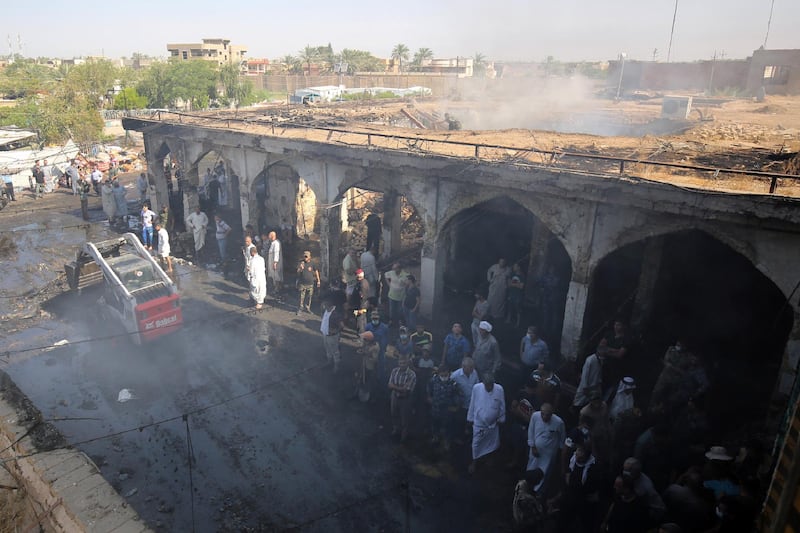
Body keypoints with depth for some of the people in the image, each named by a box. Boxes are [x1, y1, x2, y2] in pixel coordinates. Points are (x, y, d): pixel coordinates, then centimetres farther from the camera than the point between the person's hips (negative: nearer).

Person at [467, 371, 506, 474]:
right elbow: (472, 404, -7)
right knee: (476, 444, 13)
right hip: (479, 423, -1)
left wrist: (501, 419, 3)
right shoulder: (476, 388, -20)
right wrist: (470, 418, 0)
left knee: (494, 444, 20)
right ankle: (474, 461, 38)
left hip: (493, 423, 1)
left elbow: (502, 406, -6)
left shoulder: (499, 389, -20)